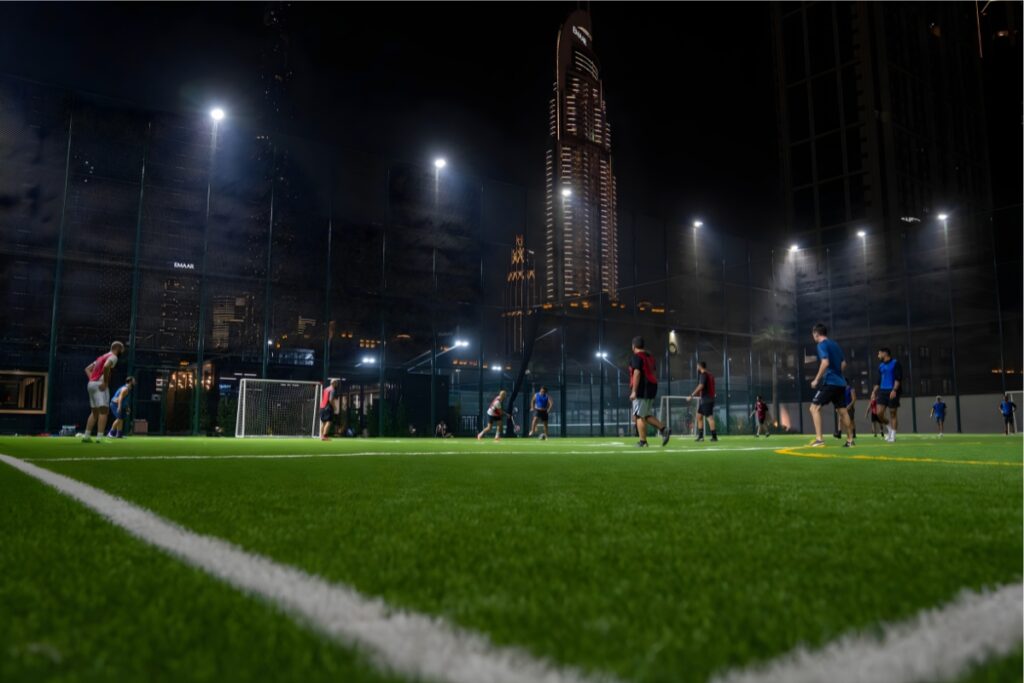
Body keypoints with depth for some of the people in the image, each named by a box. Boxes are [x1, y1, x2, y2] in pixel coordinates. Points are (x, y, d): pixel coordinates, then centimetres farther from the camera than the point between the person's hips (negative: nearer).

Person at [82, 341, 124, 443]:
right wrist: (105, 382, -19)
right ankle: (100, 437, -18)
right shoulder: (113, 357, -3)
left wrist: (92, 379, 14)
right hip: (100, 385, -9)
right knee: (103, 411, -10)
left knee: (94, 412, 16)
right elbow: (106, 366, -25)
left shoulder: (102, 357, 25)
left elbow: (87, 369, 25)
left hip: (90, 384, 9)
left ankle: (86, 436, 15)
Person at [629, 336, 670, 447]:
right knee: (647, 415, 15)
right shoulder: (650, 357, 17)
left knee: (639, 416, -4)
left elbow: (637, 374, -18)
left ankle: (643, 442, -4)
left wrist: (634, 391, -20)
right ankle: (664, 429, 0)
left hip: (641, 391, -9)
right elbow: (655, 373, 19)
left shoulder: (636, 357, -9)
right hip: (652, 389, 9)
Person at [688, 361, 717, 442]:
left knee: (709, 417, -10)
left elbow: (701, 386, -22)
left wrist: (692, 395, -22)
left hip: (706, 399, -10)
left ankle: (714, 436, -12)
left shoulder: (703, 374, -10)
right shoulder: (710, 375, 18)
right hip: (704, 400, 10)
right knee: (699, 416, 13)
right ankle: (700, 436, 13)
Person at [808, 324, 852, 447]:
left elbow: (825, 363, -21)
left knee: (815, 408, -7)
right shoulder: (835, 344, 17)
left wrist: (816, 379, -15)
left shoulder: (822, 345, -8)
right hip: (840, 383, 8)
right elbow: (843, 364, 20)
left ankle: (819, 439, -16)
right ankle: (850, 440, 19)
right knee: (842, 411, 15)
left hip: (829, 382, -8)